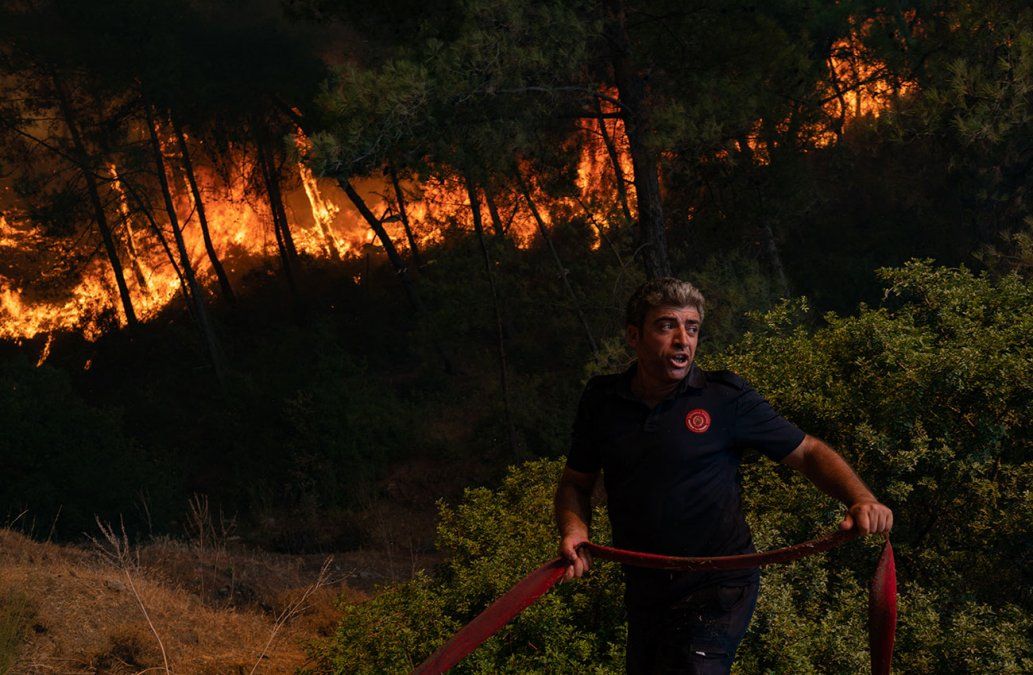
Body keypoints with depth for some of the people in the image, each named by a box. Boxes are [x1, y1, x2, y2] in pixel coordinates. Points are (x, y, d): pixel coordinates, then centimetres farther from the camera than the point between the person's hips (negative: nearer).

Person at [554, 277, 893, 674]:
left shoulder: (726, 398, -9)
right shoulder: (601, 400, 1)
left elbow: (808, 453, -5)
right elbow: (576, 482, 12)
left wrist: (861, 500, -22)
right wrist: (573, 531, -9)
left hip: (716, 590, -5)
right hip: (643, 593, 5)